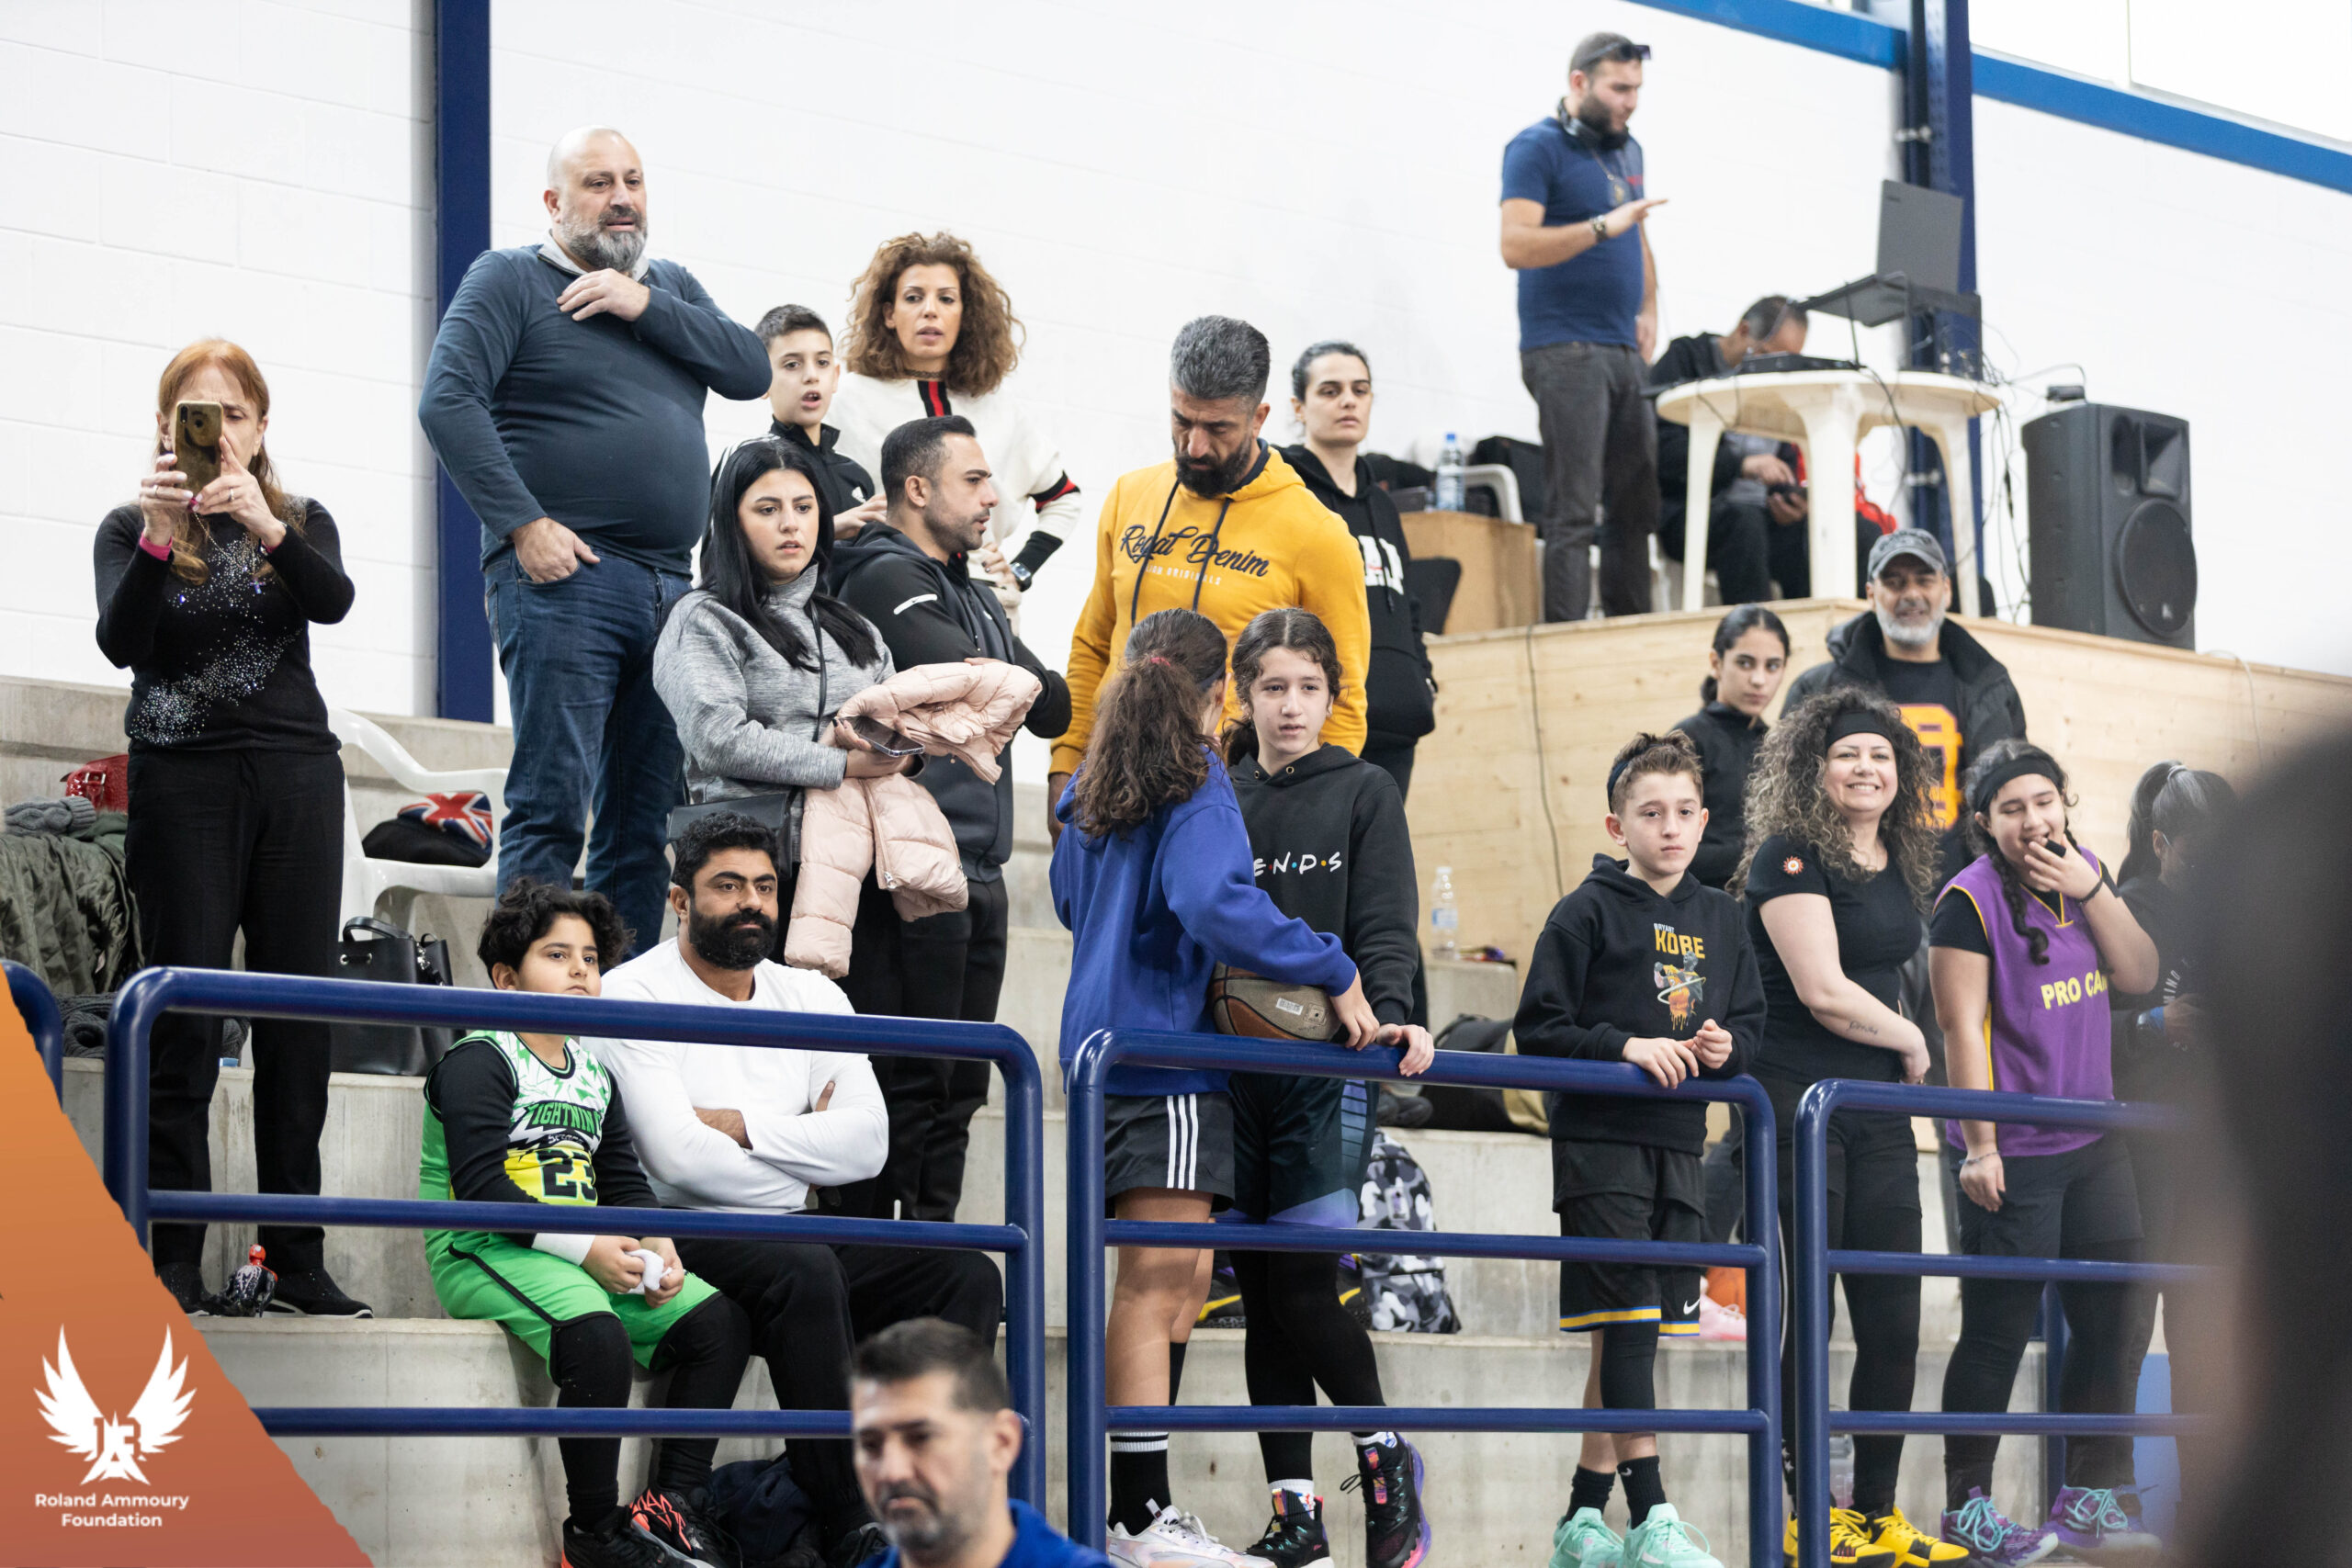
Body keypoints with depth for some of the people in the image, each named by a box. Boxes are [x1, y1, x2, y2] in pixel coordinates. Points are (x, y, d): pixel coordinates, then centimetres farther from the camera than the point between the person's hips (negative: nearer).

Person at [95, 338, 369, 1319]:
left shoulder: (301, 523, 13)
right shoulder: (130, 530, 8)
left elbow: (333, 602, -8)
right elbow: (118, 642, -9)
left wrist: (266, 528, -26)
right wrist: (157, 540, -25)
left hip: (295, 773, 2)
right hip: (182, 778, -2)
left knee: (298, 1016, -1)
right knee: (185, 1020, -7)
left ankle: (298, 1263, 2)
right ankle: (174, 1265, -6)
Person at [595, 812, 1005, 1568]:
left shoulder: (812, 997, 15)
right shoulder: (634, 995, -3)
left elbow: (867, 1143, 1)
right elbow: (677, 1157, -15)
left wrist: (742, 1127, -9)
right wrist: (805, 1146, -2)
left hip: (800, 1238, 6)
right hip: (683, 1238, -6)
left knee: (968, 1276, -15)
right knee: (805, 1268, -36)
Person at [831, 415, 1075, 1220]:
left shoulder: (974, 595, 23)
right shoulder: (888, 580, -7)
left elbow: (1053, 706, 16)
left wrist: (992, 674, 0)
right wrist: (1013, 678, 0)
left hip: (980, 873, 9)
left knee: (959, 1085, 11)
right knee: (911, 1080, -9)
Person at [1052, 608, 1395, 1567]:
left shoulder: (1093, 789, 17)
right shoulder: (1197, 786, -9)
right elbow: (1212, 904, -24)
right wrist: (1334, 975, -19)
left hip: (1105, 1045, 9)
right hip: (1164, 1051, -9)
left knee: (1179, 1275, 12)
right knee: (1158, 1279, -10)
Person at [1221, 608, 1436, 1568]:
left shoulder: (1364, 794, 6)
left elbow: (1384, 928, -2)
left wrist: (1391, 1017, -19)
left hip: (1327, 1068, -3)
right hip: (1227, 1066, 3)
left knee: (1301, 1287, -13)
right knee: (1262, 1299, 4)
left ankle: (1385, 1456, 7)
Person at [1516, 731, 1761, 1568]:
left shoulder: (1718, 919, 13)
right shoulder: (1587, 913, -4)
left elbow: (1751, 1020, 18)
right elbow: (1538, 1030, -7)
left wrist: (1727, 1046, -4)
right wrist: (1626, 1047, -18)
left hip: (1677, 1144, 6)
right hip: (1600, 1139, -6)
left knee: (1630, 1333, 9)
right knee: (1625, 1324, -11)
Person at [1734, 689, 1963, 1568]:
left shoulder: (1900, 864, 14)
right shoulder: (1791, 856, -9)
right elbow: (1823, 990, -17)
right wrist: (1911, 1040, -4)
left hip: (1878, 1113, 7)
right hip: (1799, 1105, -7)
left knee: (1894, 1322, 5)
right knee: (1812, 1315, -5)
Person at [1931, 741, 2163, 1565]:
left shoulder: (2086, 876, 9)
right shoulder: (1972, 899, -11)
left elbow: (2140, 975, 1)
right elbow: (1963, 1026, -14)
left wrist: (2092, 893, -12)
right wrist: (1979, 1147, -17)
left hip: (2094, 1142, 7)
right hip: (2014, 1152, -7)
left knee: (2113, 1319, 10)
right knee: (1998, 1332, -2)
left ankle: (2086, 1499, 20)